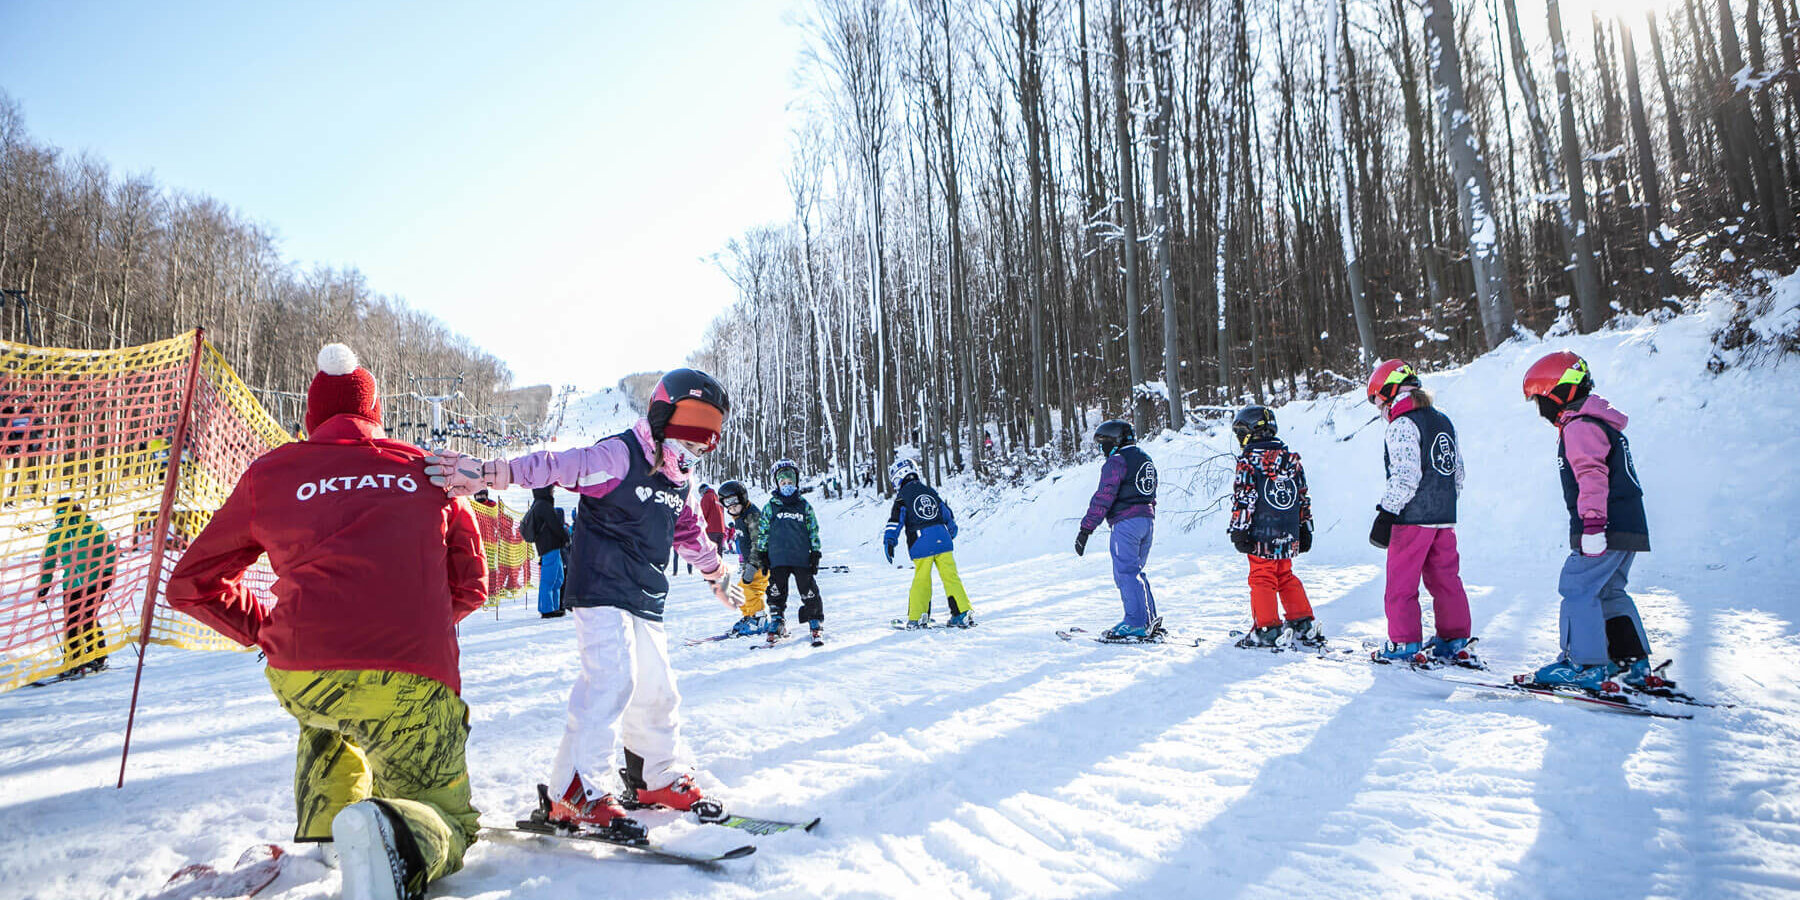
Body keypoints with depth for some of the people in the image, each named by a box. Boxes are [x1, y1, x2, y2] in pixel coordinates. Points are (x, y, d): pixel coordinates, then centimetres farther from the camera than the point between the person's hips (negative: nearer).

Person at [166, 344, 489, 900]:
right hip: (413, 678, -2)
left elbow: (193, 584, 23)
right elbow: (470, 585, 19)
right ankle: (400, 836, -20)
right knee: (448, 822, 15)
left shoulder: (270, 472, 17)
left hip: (297, 674, 2)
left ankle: (325, 824, 19)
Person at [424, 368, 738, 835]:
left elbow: (690, 533, 28)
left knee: (656, 687, 11)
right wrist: (490, 472, -36)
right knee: (611, 678, -20)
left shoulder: (681, 481, 12)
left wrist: (717, 574, 38)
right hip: (601, 590, -8)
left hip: (647, 600, 8)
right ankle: (574, 793, -14)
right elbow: (557, 466, -23)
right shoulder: (619, 456, -12)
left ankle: (660, 779, 29)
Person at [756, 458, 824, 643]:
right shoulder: (771, 506, 8)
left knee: (809, 592, 1)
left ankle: (816, 621, 15)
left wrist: (815, 554, 5)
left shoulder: (804, 505, 8)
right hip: (777, 559, 1)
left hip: (802, 558, 0)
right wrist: (762, 555, 6)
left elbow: (813, 531, 10)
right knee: (776, 593, 5)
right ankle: (777, 623, 19)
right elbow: (763, 532, 10)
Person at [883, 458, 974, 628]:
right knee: (951, 577, 5)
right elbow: (948, 515, 25)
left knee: (921, 580, 7)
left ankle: (916, 618, 11)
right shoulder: (930, 491, 18)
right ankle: (963, 614, 2)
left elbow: (896, 520, -8)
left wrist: (889, 542, -9)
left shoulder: (902, 496, 3)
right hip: (942, 541, 3)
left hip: (921, 545, -3)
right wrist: (951, 534, 39)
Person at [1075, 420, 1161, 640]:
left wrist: (1086, 529, -15)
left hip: (1126, 522, -9)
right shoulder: (1146, 459, 20)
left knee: (1126, 573, -5)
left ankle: (1136, 624, -7)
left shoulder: (1116, 461, -9)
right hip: (1148, 518, 9)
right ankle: (1150, 620, 16)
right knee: (1135, 571, 16)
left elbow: (1103, 497, -15)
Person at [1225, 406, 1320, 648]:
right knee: (1286, 577, 17)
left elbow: (1243, 499, -13)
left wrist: (1238, 531, -10)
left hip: (1261, 534, -6)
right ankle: (1304, 625, 17)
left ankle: (1267, 629, 0)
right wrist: (1305, 528, 23)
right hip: (1288, 535, 6)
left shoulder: (1249, 460, -9)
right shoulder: (1291, 458, 11)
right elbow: (1304, 497, 16)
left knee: (1262, 579, 1)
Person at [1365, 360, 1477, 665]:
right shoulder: (1443, 421, 14)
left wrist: (1385, 515, -17)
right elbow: (1458, 471, 18)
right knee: (1446, 579, 14)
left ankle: (1404, 645, 4)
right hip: (1444, 518, 8)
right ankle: (1455, 642, 20)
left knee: (1401, 583, 0)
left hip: (1412, 518, -8)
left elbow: (1405, 477, -21)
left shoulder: (1402, 425, -14)